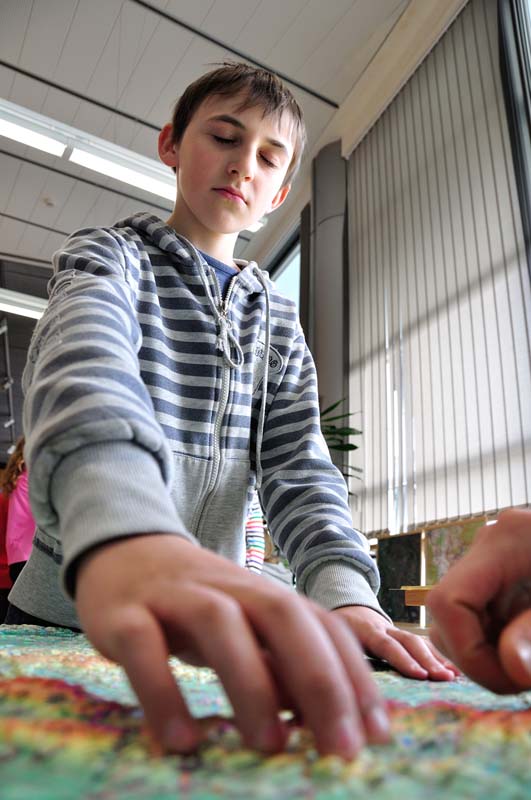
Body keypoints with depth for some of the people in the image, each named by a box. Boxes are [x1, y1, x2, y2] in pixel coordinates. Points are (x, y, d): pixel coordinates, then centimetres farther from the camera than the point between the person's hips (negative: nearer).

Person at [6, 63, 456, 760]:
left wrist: (343, 592, -23)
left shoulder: (277, 322, 9)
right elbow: (84, 359, -26)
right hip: (63, 612, -3)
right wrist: (120, 527, -48)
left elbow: (298, 463, -3)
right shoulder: (110, 255, -3)